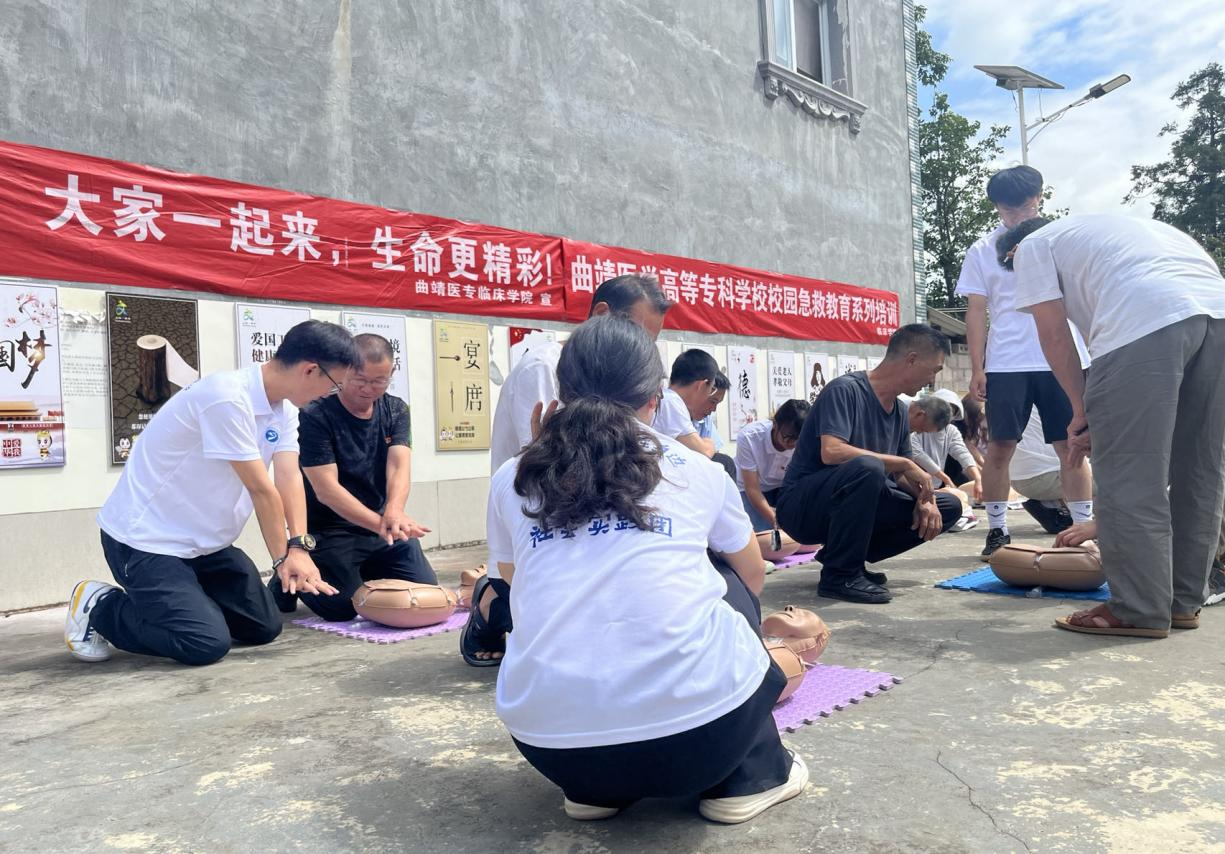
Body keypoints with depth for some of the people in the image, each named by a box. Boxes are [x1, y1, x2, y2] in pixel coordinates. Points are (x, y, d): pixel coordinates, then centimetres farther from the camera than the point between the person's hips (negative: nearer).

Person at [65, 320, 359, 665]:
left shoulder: (285, 406, 0)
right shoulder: (227, 398, -30)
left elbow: (289, 477, -10)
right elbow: (261, 489, -24)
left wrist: (298, 549, -23)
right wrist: (285, 557, -14)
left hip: (204, 543, 9)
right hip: (144, 540, -9)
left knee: (264, 627, 8)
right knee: (207, 643, -19)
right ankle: (100, 608, 5)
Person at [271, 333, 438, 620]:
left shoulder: (396, 410, 1)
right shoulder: (315, 416, -17)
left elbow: (399, 465, -15)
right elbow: (326, 490, -23)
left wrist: (394, 512, -37)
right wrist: (381, 525, -34)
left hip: (383, 524, 5)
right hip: (329, 529, -5)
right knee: (343, 608, -16)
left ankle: (364, 573, 24)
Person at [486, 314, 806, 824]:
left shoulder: (513, 480, 13)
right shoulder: (697, 470, 12)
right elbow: (753, 579, 31)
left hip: (550, 738, 2)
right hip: (698, 724, -1)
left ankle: (592, 787, 21)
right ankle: (749, 776, 26)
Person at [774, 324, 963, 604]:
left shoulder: (900, 411, 9)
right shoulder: (846, 390, -16)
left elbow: (902, 475, 14)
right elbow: (831, 452, -30)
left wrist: (924, 498, -9)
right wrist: (904, 463, -23)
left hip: (856, 508, 8)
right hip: (802, 508, -8)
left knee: (949, 507, 2)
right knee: (867, 468, -36)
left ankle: (850, 558, 5)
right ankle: (839, 575, -19)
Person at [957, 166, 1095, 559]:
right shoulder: (982, 252, 8)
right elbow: (976, 312, 5)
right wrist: (977, 369, -3)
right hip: (1006, 364, -1)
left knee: (1072, 447, 3)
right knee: (1000, 447, -1)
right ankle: (997, 531, 9)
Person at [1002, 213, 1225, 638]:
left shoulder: (1032, 246, 20)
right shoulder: (1107, 227, 39)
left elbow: (1054, 335, 9)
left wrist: (1082, 411, 16)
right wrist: (1101, 412, 27)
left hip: (1148, 319, -8)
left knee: (1129, 476, -1)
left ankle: (1140, 611, 4)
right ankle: (1184, 601, 23)